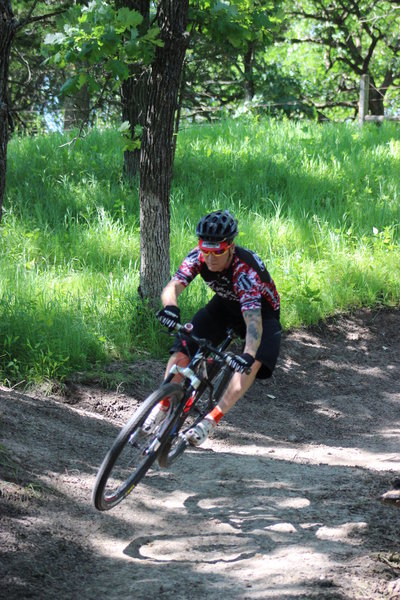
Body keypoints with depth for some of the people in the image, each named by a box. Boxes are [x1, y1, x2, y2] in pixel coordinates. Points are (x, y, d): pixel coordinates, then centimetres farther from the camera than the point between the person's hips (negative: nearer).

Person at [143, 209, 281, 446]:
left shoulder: (245, 270, -40)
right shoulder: (198, 257, -25)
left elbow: (253, 320, -50)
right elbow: (172, 287, -34)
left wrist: (248, 354, -67)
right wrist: (170, 307, -58)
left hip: (262, 309, -5)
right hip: (225, 304, 5)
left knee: (253, 363, -31)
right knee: (182, 348, -11)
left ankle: (213, 419, -27)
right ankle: (164, 405, 10)